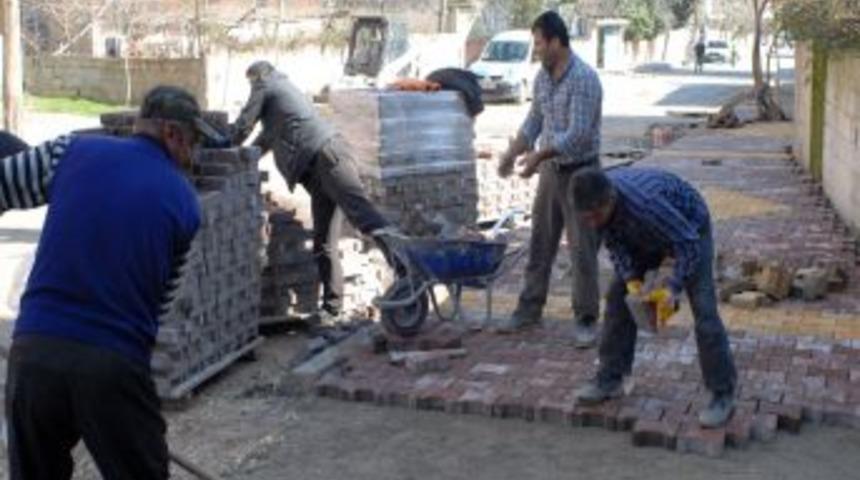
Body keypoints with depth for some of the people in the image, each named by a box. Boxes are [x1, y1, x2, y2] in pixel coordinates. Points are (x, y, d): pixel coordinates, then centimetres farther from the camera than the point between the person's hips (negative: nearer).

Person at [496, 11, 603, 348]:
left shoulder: (584, 79, -21)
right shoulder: (543, 77, 5)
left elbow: (578, 135, -26)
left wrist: (539, 155, -28)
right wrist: (513, 152, 3)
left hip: (580, 172, -7)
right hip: (551, 170, 8)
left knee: (582, 250, -2)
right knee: (540, 243, 13)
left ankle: (586, 320, 8)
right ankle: (529, 309, 24)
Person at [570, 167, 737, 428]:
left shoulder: (644, 203, -43)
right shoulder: (597, 201, -24)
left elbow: (688, 244, -33)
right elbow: (614, 242, -8)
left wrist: (672, 289, -37)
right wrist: (631, 279, -19)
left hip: (689, 228, -6)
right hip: (645, 234, 7)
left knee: (703, 309, -14)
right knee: (618, 296, 3)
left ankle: (723, 394, -6)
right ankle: (609, 379, 14)